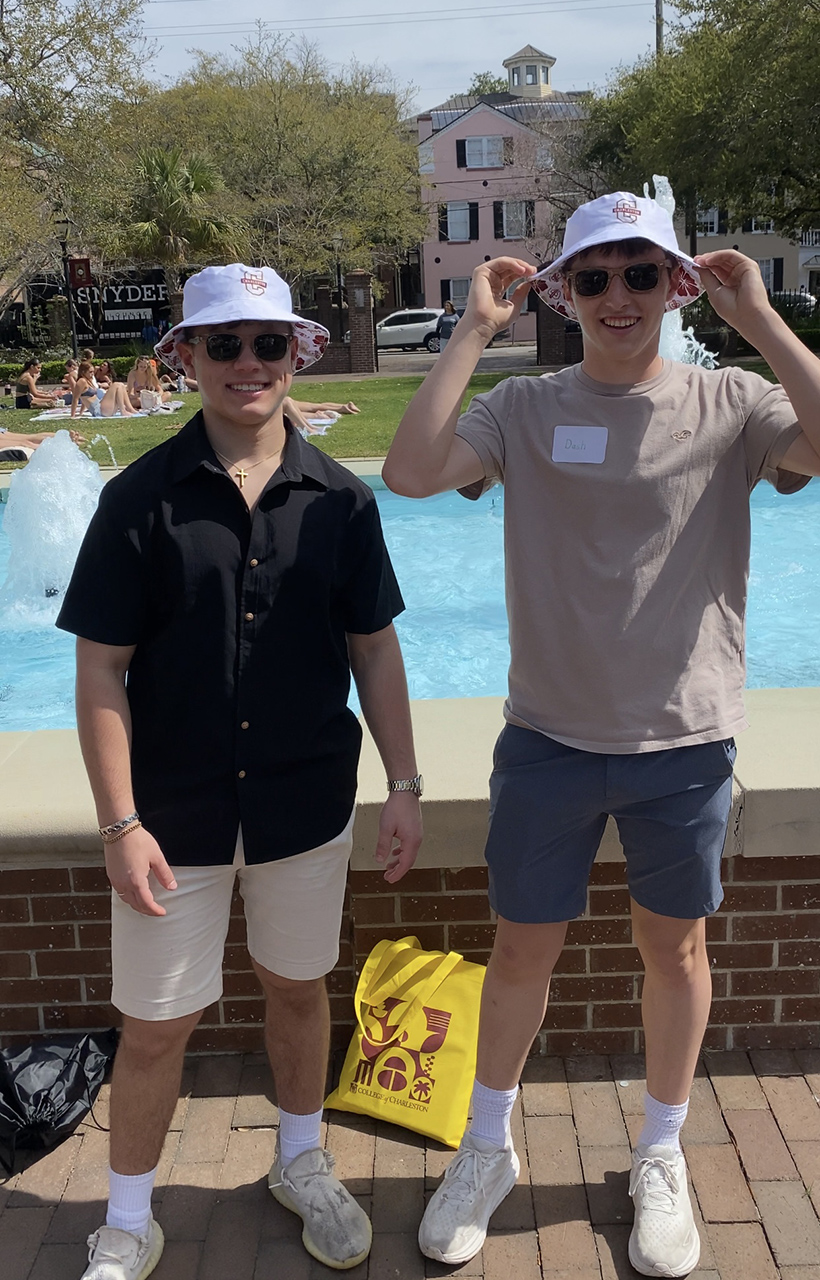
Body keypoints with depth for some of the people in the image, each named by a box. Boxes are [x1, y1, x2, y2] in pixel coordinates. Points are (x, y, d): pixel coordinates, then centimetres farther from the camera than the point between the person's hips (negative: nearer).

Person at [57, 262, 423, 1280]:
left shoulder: (339, 499, -2)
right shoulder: (141, 498, -9)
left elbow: (374, 648, 4)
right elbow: (101, 670, -8)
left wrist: (404, 787, 2)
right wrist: (120, 823, -12)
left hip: (306, 803, 2)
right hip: (175, 812, -2)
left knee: (297, 986, 19)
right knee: (154, 1024, 8)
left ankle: (301, 1162, 45)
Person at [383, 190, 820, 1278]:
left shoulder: (728, 404, -4)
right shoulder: (527, 410, -3)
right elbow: (412, 472, -19)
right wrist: (476, 329, -16)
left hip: (685, 741, 0)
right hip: (551, 735, 0)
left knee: (676, 950, 16)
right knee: (523, 948, 13)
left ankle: (660, 1158, 41)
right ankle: (488, 1149, 38)